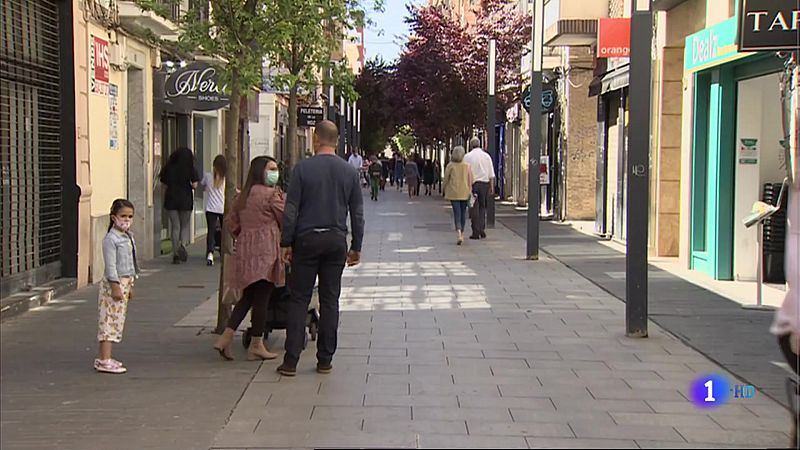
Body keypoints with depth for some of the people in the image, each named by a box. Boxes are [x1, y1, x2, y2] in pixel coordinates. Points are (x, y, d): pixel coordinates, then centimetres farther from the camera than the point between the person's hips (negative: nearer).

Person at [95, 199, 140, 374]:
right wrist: (115, 286, -22)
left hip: (125, 282, 9)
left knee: (117, 320, 10)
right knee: (110, 320, -9)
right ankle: (104, 361, -10)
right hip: (113, 282, -9)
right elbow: (110, 265, -18)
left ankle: (102, 358, 16)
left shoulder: (129, 237, 14)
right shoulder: (111, 238, -14)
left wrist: (130, 286, 22)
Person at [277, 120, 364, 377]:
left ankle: (291, 361, 0)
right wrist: (356, 247, 12)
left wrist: (286, 243, 0)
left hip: (307, 240, -2)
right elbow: (357, 213, 5)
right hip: (336, 240, 2)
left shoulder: (303, 168, -7)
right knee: (330, 300, 8)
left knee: (299, 299, 3)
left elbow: (291, 209, -7)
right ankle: (325, 360, 10)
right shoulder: (349, 172, 2)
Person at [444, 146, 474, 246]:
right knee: (463, 212, 15)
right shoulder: (467, 166, -1)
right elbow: (470, 180, 0)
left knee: (457, 213, -4)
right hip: (464, 192, 2)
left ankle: (459, 234, -22)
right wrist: (470, 191, 9)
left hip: (453, 193, -2)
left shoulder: (450, 166, -6)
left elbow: (446, 179, -1)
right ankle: (462, 234, 26)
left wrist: (445, 192, 12)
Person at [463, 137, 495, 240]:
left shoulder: (468, 156, -4)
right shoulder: (486, 156, 6)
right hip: (485, 183, 3)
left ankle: (476, 232, 0)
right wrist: (492, 186, 10)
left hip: (473, 184, -3)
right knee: (482, 208, 13)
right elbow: (491, 174, 6)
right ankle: (482, 230, 8)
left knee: (474, 209, 2)